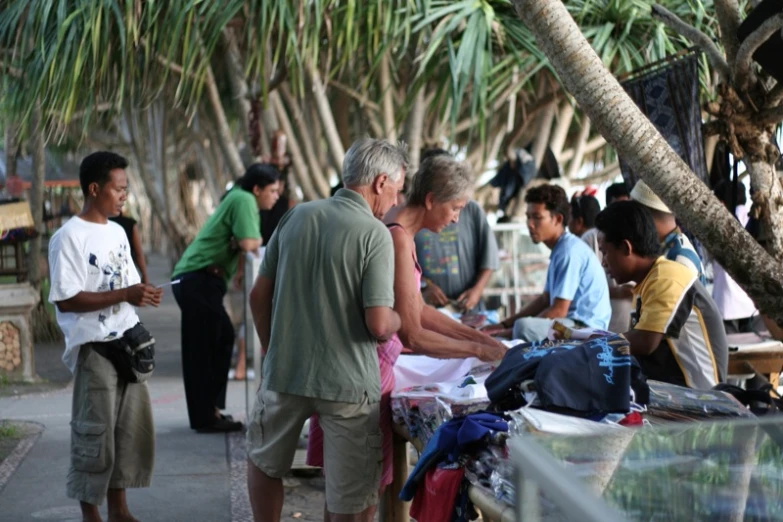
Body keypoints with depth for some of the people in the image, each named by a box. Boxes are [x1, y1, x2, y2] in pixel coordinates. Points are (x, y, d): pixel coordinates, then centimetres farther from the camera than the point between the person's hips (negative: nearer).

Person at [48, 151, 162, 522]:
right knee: (95, 434, 0)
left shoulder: (117, 232, 12)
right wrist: (124, 294, -22)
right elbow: (65, 299, -19)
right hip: (94, 349, -8)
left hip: (126, 343, 8)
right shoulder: (69, 237, -13)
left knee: (133, 428, 13)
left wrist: (142, 295, 0)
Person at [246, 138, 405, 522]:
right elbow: (379, 326, -19)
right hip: (347, 382, -4)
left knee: (264, 462, 27)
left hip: (284, 372, 4)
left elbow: (259, 295, 6)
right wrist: (399, 318, 3)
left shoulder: (296, 215, 1)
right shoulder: (374, 233, -14)